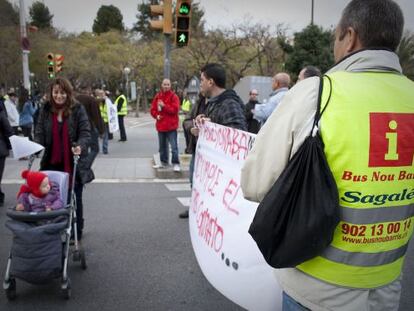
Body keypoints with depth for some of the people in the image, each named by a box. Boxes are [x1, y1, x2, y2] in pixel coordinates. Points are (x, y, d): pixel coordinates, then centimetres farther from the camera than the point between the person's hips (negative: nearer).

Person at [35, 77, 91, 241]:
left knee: (74, 199, 11)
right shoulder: (46, 109, 4)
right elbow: (39, 133, 3)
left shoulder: (78, 109, -6)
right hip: (52, 163, 3)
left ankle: (76, 233, 25)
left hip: (73, 164, -2)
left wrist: (80, 146, -29)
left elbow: (85, 133, -9)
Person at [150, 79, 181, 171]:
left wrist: (164, 106, -20)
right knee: (162, 146, 16)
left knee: (174, 146, -8)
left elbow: (175, 109, -16)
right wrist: (156, 115, -7)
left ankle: (176, 164, -3)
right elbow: (153, 109, 11)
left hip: (171, 126, -6)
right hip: (160, 125, 6)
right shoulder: (158, 96, 10)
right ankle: (164, 162, 28)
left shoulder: (173, 96, -6)